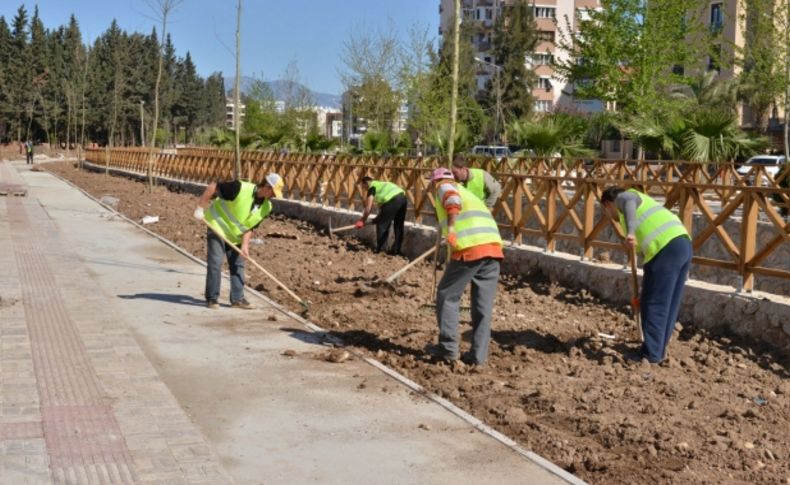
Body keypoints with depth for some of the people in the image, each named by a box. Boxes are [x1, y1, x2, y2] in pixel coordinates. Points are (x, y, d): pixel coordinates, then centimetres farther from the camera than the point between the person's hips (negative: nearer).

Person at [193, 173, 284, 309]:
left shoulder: (266, 207, -9)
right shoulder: (240, 188, -28)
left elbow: (250, 227, -3)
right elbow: (213, 187, -23)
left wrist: (245, 244, -16)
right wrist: (200, 207, -23)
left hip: (236, 236, 6)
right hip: (218, 226, -6)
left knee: (238, 265, 6)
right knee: (215, 262, -8)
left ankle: (237, 299, 13)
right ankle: (212, 298, 1)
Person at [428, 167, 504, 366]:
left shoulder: (444, 186, 14)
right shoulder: (464, 191, 36)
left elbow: (452, 200, -10)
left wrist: (451, 228, -23)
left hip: (471, 247, -7)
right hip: (493, 247, 7)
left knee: (447, 296, 7)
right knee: (483, 305, 9)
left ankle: (448, 348, 6)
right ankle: (478, 355, 10)